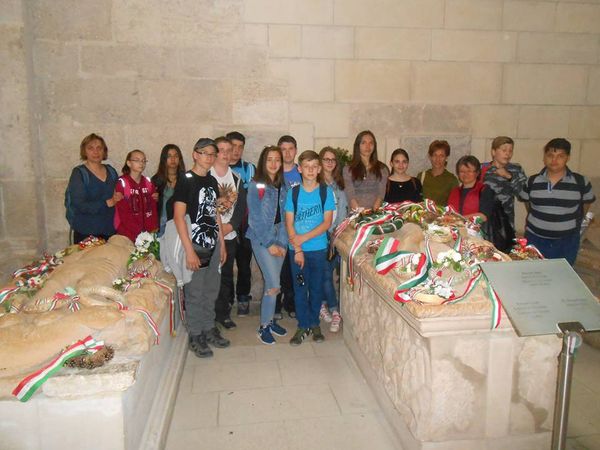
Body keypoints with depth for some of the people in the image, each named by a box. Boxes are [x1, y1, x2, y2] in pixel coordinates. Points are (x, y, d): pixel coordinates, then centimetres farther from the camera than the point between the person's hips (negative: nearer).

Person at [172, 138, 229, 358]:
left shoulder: (212, 181, 11)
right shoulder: (186, 181, -10)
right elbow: (178, 216, -15)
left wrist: (222, 243, 14)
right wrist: (189, 250, -18)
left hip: (213, 244, 7)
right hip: (195, 244, -7)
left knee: (211, 290, 15)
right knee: (194, 293, 2)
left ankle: (209, 328, 30)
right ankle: (195, 336, 16)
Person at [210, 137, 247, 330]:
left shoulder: (236, 179, 11)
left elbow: (241, 207, 7)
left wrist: (230, 226, -7)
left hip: (229, 236, 4)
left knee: (226, 275, 9)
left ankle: (223, 313, 22)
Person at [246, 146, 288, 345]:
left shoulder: (282, 186, 9)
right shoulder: (256, 185, -7)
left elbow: (283, 216, 7)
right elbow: (254, 218, -10)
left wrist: (282, 242, -3)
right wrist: (269, 244, -11)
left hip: (279, 238, 5)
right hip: (261, 239, -5)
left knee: (272, 282, 9)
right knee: (273, 285, -9)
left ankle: (270, 319, 25)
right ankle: (264, 327, 6)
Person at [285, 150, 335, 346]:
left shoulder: (326, 191, -2)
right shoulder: (293, 192, 0)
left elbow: (327, 222, -6)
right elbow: (289, 223, -2)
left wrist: (304, 237, -13)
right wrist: (297, 249, -10)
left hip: (319, 249, 0)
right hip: (297, 250, 0)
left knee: (316, 287, 10)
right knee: (300, 288, 6)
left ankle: (314, 323, 27)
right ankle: (303, 326, 20)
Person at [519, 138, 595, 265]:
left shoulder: (581, 182, -7)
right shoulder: (532, 181, -3)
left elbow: (586, 203, 9)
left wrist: (574, 223, 12)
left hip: (567, 243, -1)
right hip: (535, 240, 1)